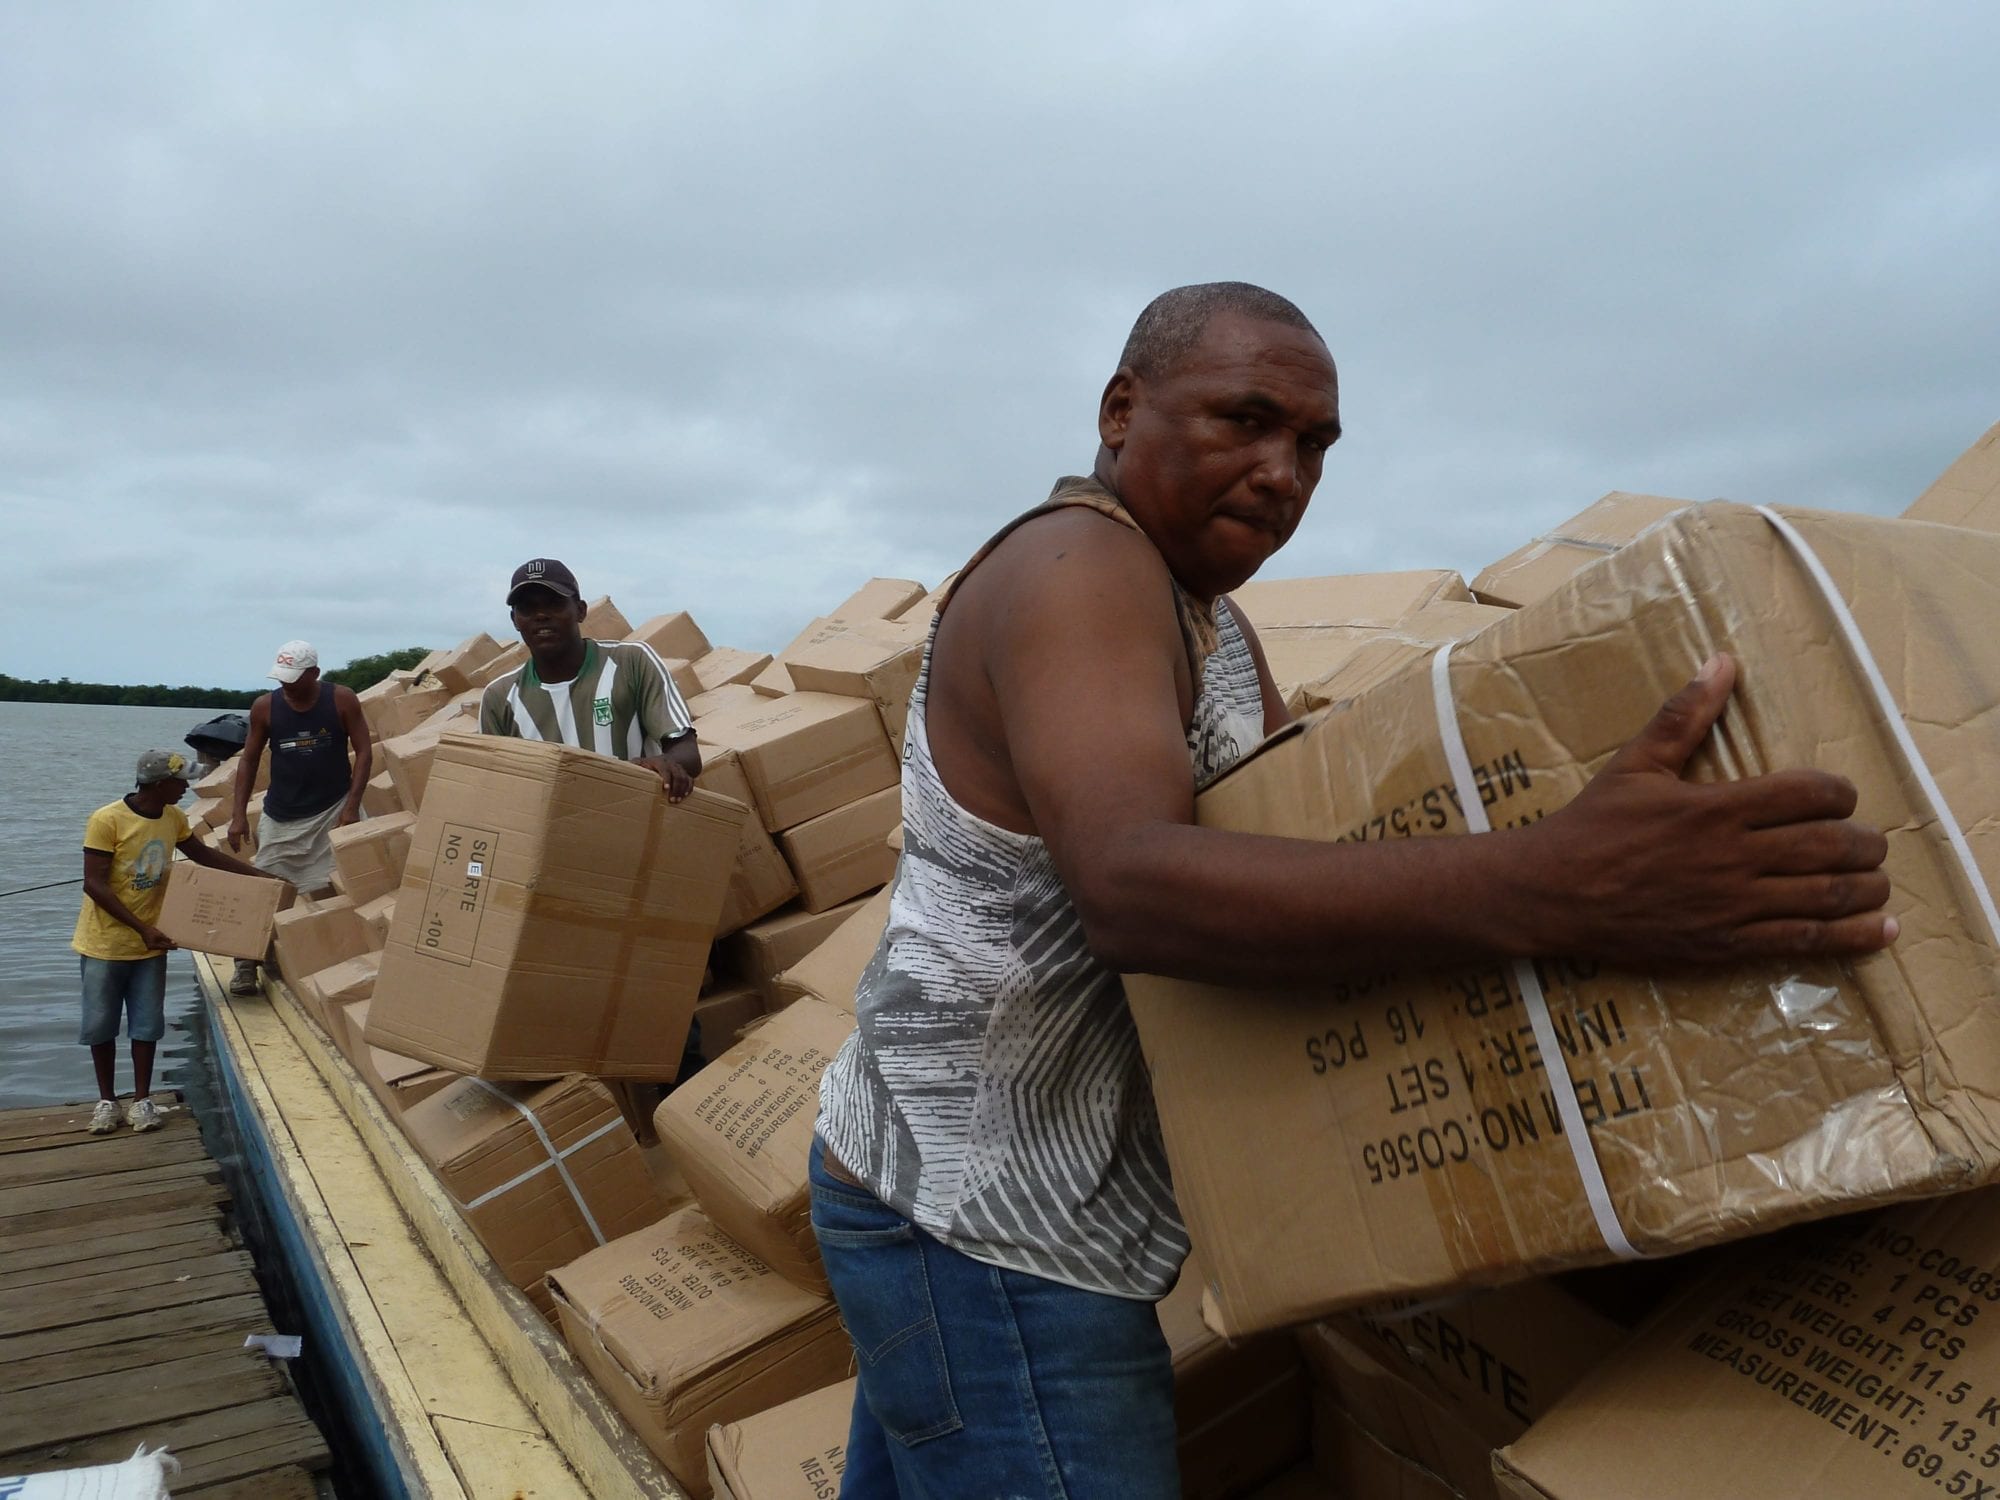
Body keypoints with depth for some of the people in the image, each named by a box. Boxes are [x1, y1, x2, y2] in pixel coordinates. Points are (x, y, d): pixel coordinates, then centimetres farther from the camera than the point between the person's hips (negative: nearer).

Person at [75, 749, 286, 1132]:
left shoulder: (173, 818, 1)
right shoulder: (107, 820, -19)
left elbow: (204, 855, 18)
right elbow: (94, 884, -20)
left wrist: (259, 876, 15)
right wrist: (141, 928, -24)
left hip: (150, 943, 5)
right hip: (105, 943, -5)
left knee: (147, 1025, 6)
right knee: (100, 1026, 7)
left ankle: (141, 1100, 16)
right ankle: (106, 1100, 21)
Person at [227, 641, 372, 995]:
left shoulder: (342, 700, -10)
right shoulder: (264, 707, -5)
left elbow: (363, 753, -6)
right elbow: (249, 759, 5)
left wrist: (351, 807, -14)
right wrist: (239, 814, -1)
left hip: (333, 809, -2)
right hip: (281, 816, 2)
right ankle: (246, 965, 15)